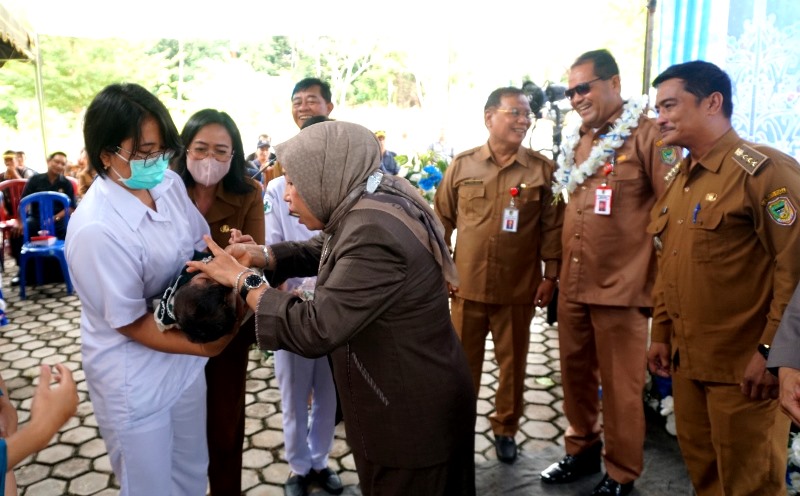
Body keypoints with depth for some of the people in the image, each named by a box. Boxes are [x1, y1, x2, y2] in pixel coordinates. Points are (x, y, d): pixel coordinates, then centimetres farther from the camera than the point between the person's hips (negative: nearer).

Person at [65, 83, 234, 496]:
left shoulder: (169, 184, -8)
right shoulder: (96, 229, -27)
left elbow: (201, 246, 5)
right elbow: (131, 322, -20)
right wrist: (203, 345, -18)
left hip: (184, 360, 6)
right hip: (134, 378, -6)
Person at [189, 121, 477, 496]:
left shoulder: (374, 233, -31)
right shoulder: (373, 203, 0)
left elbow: (315, 331, -29)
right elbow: (326, 250, 16)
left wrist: (243, 280, -17)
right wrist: (262, 256, 1)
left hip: (412, 417, -9)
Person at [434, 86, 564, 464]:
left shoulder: (542, 169, -1)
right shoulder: (461, 165, 1)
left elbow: (553, 226, 0)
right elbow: (442, 221, 5)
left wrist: (550, 275, -2)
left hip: (518, 287, 0)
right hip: (467, 284, 1)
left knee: (513, 362, 14)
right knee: (462, 362, 13)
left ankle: (505, 428, 35)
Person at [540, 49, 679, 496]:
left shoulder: (649, 135, -8)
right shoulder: (578, 141, 13)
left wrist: (662, 285, -11)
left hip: (621, 288, -6)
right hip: (573, 286, 7)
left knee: (620, 386, 6)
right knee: (576, 373, 16)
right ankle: (582, 451, 37)